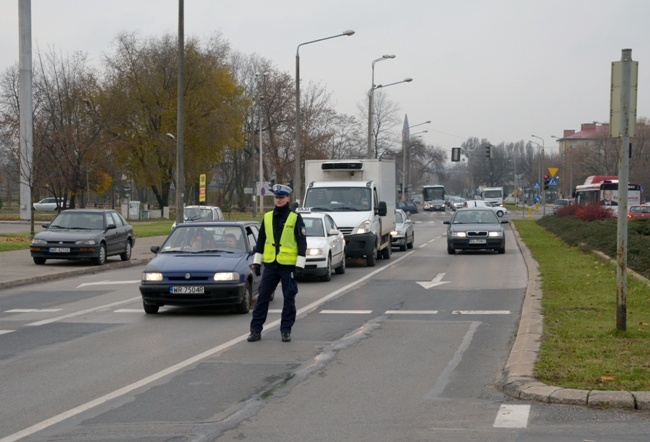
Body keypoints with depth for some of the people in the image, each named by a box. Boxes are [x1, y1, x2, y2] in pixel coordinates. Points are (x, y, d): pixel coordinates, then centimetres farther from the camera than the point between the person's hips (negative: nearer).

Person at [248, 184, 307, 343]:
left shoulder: (295, 218, -3)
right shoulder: (267, 217, 9)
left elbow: (302, 242, -4)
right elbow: (261, 240, 14)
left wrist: (299, 265, -9)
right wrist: (257, 262, 10)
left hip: (288, 265, -3)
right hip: (270, 265, 3)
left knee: (289, 298, 3)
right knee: (262, 297, 1)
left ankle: (286, 331, 11)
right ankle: (256, 330, 5)